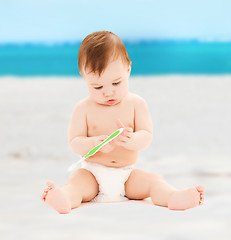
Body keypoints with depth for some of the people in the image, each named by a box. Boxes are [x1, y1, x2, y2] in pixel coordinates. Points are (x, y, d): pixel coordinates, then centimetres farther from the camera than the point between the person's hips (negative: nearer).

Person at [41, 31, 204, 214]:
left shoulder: (136, 104, 3)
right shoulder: (83, 109, 1)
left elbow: (146, 137, -6)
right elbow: (74, 143, -6)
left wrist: (130, 140, -30)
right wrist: (94, 143, -28)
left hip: (127, 174, 2)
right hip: (93, 172, -1)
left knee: (153, 180, -23)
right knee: (76, 181, -31)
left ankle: (174, 198, -47)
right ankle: (64, 198, -59)